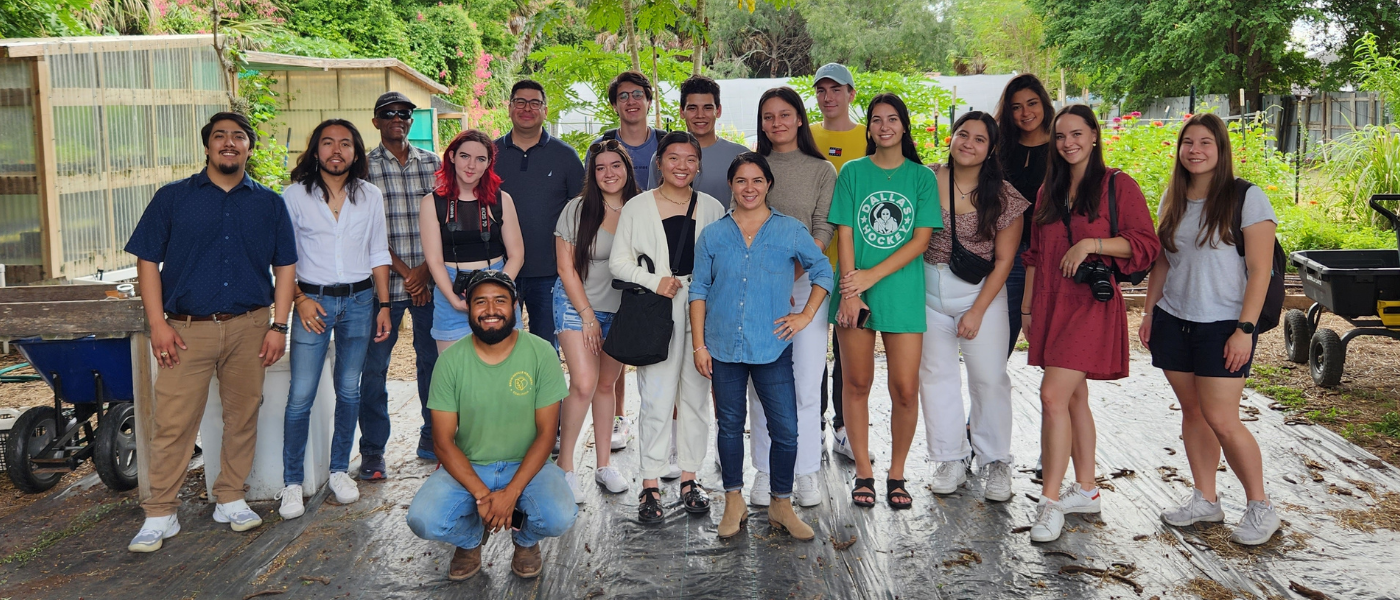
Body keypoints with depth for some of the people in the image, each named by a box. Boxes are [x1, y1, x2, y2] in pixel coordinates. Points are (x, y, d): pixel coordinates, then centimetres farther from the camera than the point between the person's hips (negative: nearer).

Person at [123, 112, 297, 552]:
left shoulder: (269, 203, 10)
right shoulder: (173, 198, 5)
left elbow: (285, 265, 9)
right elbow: (147, 260, 3)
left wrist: (279, 325, 0)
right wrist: (158, 324, -6)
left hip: (249, 328, 2)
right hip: (187, 329, -1)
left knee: (242, 416, 8)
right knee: (173, 422, -3)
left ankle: (230, 499, 22)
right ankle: (160, 514, 7)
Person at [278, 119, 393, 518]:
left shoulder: (370, 196, 7)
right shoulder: (296, 195, 0)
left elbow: (378, 254, 11)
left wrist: (383, 305, 6)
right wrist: (299, 299, -9)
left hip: (359, 300, 2)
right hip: (313, 300, -2)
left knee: (349, 391, 7)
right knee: (301, 395, -6)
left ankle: (339, 470, 22)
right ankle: (292, 482, 5)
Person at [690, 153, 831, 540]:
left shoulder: (791, 231, 2)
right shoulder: (713, 235, 5)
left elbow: (823, 271, 13)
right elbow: (699, 290, 6)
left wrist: (806, 315, 3)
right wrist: (699, 345, 1)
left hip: (773, 347, -1)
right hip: (724, 347, 1)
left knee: (786, 430, -2)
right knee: (730, 426, 10)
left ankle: (780, 504, 17)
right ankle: (734, 502, 25)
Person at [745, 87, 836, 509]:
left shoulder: (822, 170, 8)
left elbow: (823, 233, 0)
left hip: (806, 280, -1)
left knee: (807, 381, -3)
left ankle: (807, 472, 8)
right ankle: (766, 471, 11)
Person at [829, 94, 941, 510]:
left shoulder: (922, 177, 6)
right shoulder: (852, 172, 5)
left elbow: (921, 239, -2)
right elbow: (844, 236, 0)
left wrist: (872, 276, -12)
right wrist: (850, 291, -11)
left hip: (903, 293, 0)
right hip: (855, 290, 0)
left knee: (906, 390, -1)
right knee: (856, 383, 6)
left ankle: (897, 474, 16)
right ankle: (863, 473, 18)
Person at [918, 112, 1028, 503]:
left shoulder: (1002, 196, -5)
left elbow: (1004, 259, -4)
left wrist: (977, 310, -9)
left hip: (982, 291, -1)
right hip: (929, 291, 2)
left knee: (989, 377, 0)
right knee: (935, 373, 6)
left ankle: (995, 462, 16)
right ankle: (951, 458, 19)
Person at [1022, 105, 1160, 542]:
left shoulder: (1117, 185, -3)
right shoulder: (1049, 191, 15)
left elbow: (1146, 244, -7)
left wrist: (1090, 244, -18)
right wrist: (1028, 306, 15)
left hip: (1092, 304, -6)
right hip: (1051, 304, 7)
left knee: (1053, 396, -16)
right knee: (1074, 397, 12)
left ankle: (1050, 500, -10)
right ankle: (1085, 490, 23)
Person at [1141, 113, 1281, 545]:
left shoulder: (1246, 198, -8)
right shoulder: (1173, 200, 10)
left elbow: (1259, 270, -10)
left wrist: (1245, 329, -15)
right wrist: (1149, 312, 11)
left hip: (1222, 326, -5)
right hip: (1173, 322, 6)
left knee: (1222, 420, -7)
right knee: (1192, 413, 10)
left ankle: (1260, 507, 11)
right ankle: (1205, 501, 21)